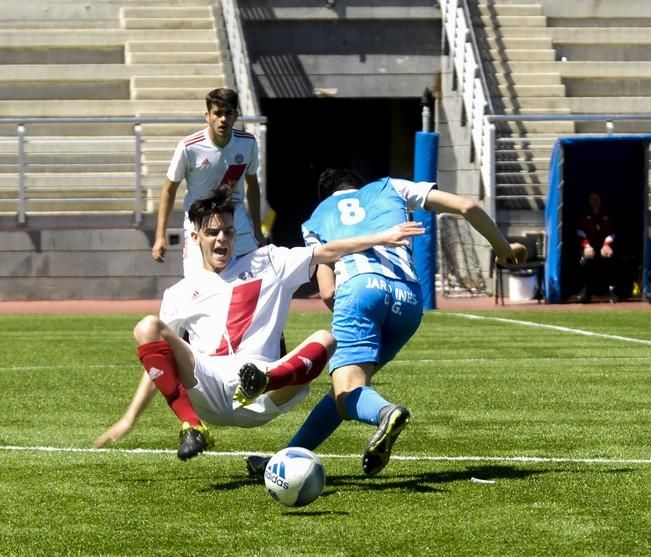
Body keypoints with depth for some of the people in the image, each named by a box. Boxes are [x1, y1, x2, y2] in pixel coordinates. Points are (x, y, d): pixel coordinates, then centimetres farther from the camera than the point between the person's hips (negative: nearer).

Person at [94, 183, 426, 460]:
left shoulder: (266, 264, 23)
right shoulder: (182, 293, 22)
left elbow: (326, 252, 15)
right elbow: (160, 360, 21)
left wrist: (382, 238, 4)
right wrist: (130, 418, 13)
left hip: (258, 402, 0)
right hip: (206, 390, 0)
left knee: (325, 340, -21)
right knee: (148, 329, -23)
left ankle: (260, 383, -50)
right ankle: (192, 427, -34)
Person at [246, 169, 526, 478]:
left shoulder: (316, 219, 28)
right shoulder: (390, 187, 32)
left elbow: (327, 293, 14)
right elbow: (466, 206, 24)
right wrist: (503, 248, 37)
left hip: (359, 286, -3)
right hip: (409, 296, 3)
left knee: (347, 392, -16)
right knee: (349, 383, 17)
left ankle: (385, 412, -50)